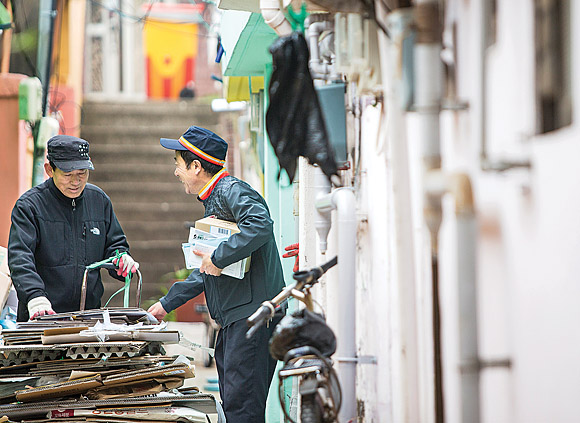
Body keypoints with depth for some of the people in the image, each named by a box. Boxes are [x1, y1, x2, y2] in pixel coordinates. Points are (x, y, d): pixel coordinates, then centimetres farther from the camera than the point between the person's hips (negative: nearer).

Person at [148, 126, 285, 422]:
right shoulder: (213, 200, 22)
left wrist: (218, 258, -24)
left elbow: (259, 226, -32)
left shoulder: (231, 191, -11)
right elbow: (207, 270, 29)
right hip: (232, 320, 11)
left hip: (252, 314, -11)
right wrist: (167, 304, 30)